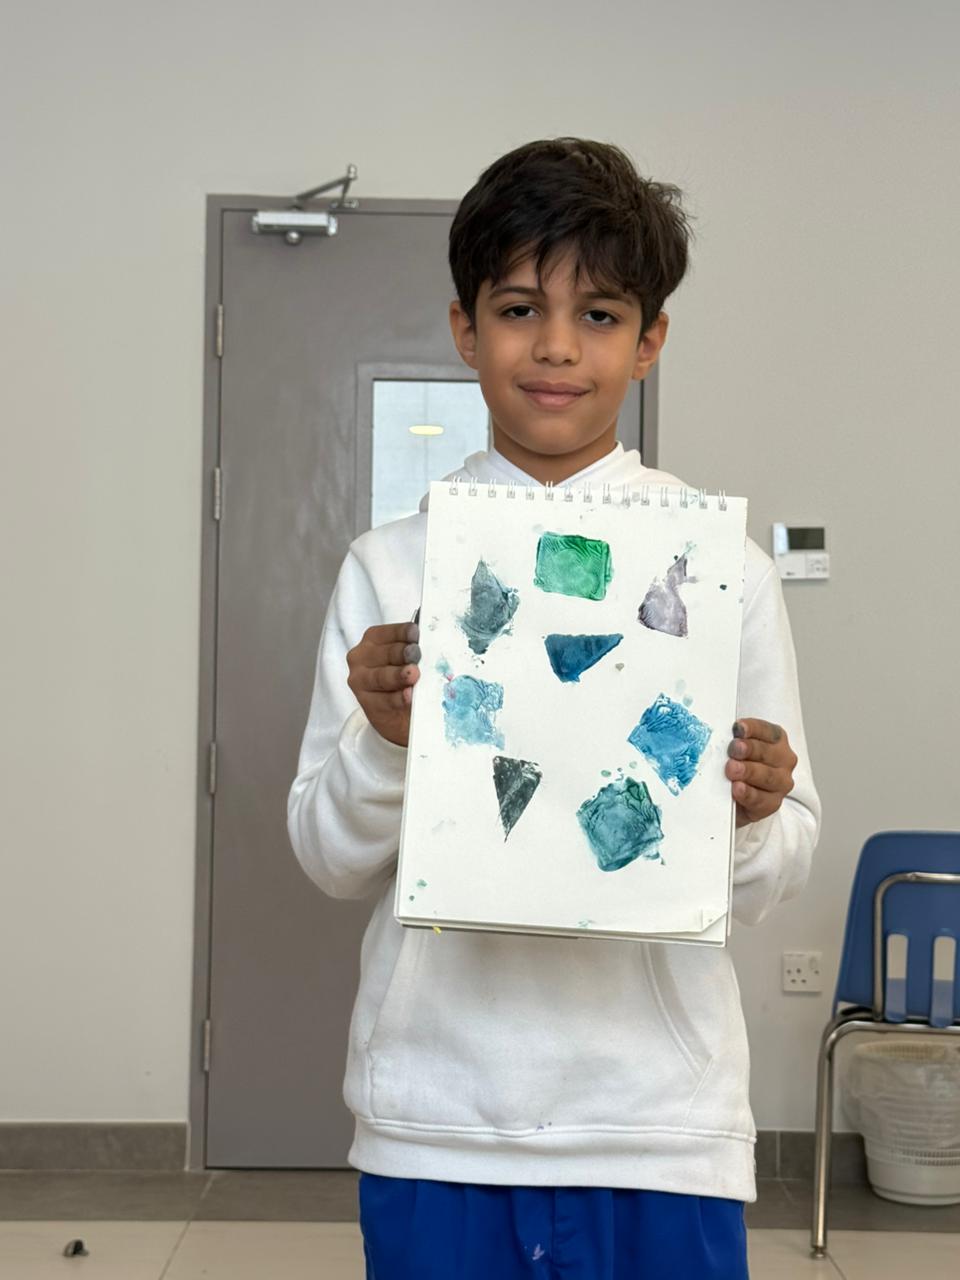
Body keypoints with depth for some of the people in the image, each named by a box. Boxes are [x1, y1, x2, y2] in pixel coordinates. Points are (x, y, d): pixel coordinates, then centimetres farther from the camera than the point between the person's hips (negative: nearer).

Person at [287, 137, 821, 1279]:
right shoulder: (390, 566, 0)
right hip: (436, 1114, 0)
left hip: (662, 1114, 0)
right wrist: (385, 743, -15)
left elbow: (773, 881, 4)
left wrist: (749, 819, -17)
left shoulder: (725, 567, 0)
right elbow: (332, 862, 3)